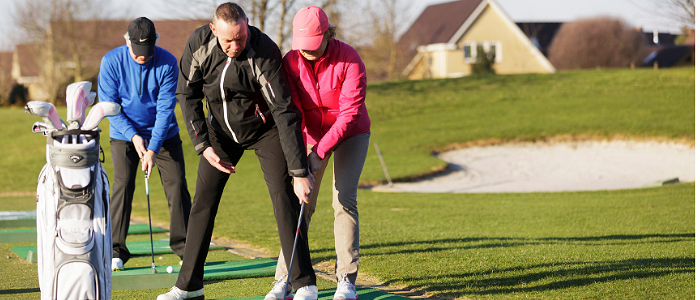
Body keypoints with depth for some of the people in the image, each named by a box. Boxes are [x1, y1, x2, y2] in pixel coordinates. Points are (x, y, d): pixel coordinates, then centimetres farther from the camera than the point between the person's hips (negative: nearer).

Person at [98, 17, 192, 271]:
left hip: (163, 133, 1)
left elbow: (165, 108, -18)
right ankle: (116, 250, -5)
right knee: (122, 185, -11)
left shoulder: (167, 63, -18)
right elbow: (109, 106, -11)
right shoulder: (111, 62, -16)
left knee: (176, 184, -5)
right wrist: (133, 136, -20)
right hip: (124, 134, 0)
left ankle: (183, 245, 5)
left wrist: (153, 148, -23)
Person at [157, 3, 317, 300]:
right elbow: (187, 94, -6)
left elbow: (284, 112, -32)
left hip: (264, 129, -3)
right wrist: (203, 145, -14)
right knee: (203, 201, 1)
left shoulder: (264, 53, -31)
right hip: (221, 130, 4)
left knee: (283, 195, -14)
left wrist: (299, 172, -35)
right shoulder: (198, 43, -20)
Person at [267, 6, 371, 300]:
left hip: (350, 134, -3)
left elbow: (350, 112, -25)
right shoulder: (291, 62, -14)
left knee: (344, 200, -14)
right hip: (312, 134, 3)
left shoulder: (349, 60, -24)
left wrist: (320, 151, -30)